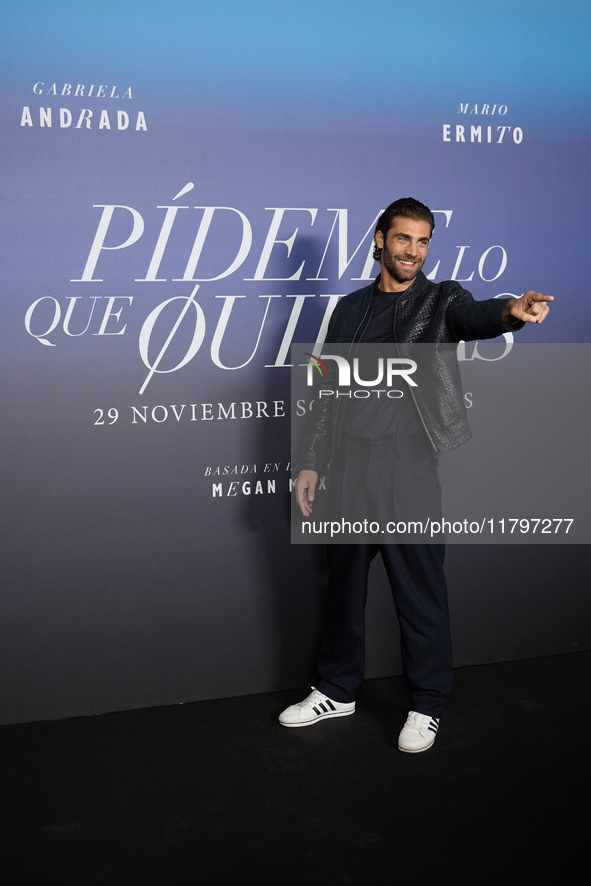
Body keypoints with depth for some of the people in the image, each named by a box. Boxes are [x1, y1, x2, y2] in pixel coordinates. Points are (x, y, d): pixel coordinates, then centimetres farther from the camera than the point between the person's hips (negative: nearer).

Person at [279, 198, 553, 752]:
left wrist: (511, 312, -45)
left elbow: (474, 316, -21)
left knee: (420, 592, 2)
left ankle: (426, 706, 19)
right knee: (343, 586, 14)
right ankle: (337, 691, 31)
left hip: (408, 470, -3)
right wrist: (310, 464, 10)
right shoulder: (350, 309, 13)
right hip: (347, 472, 4)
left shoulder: (441, 300, 3)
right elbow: (328, 393, 14)